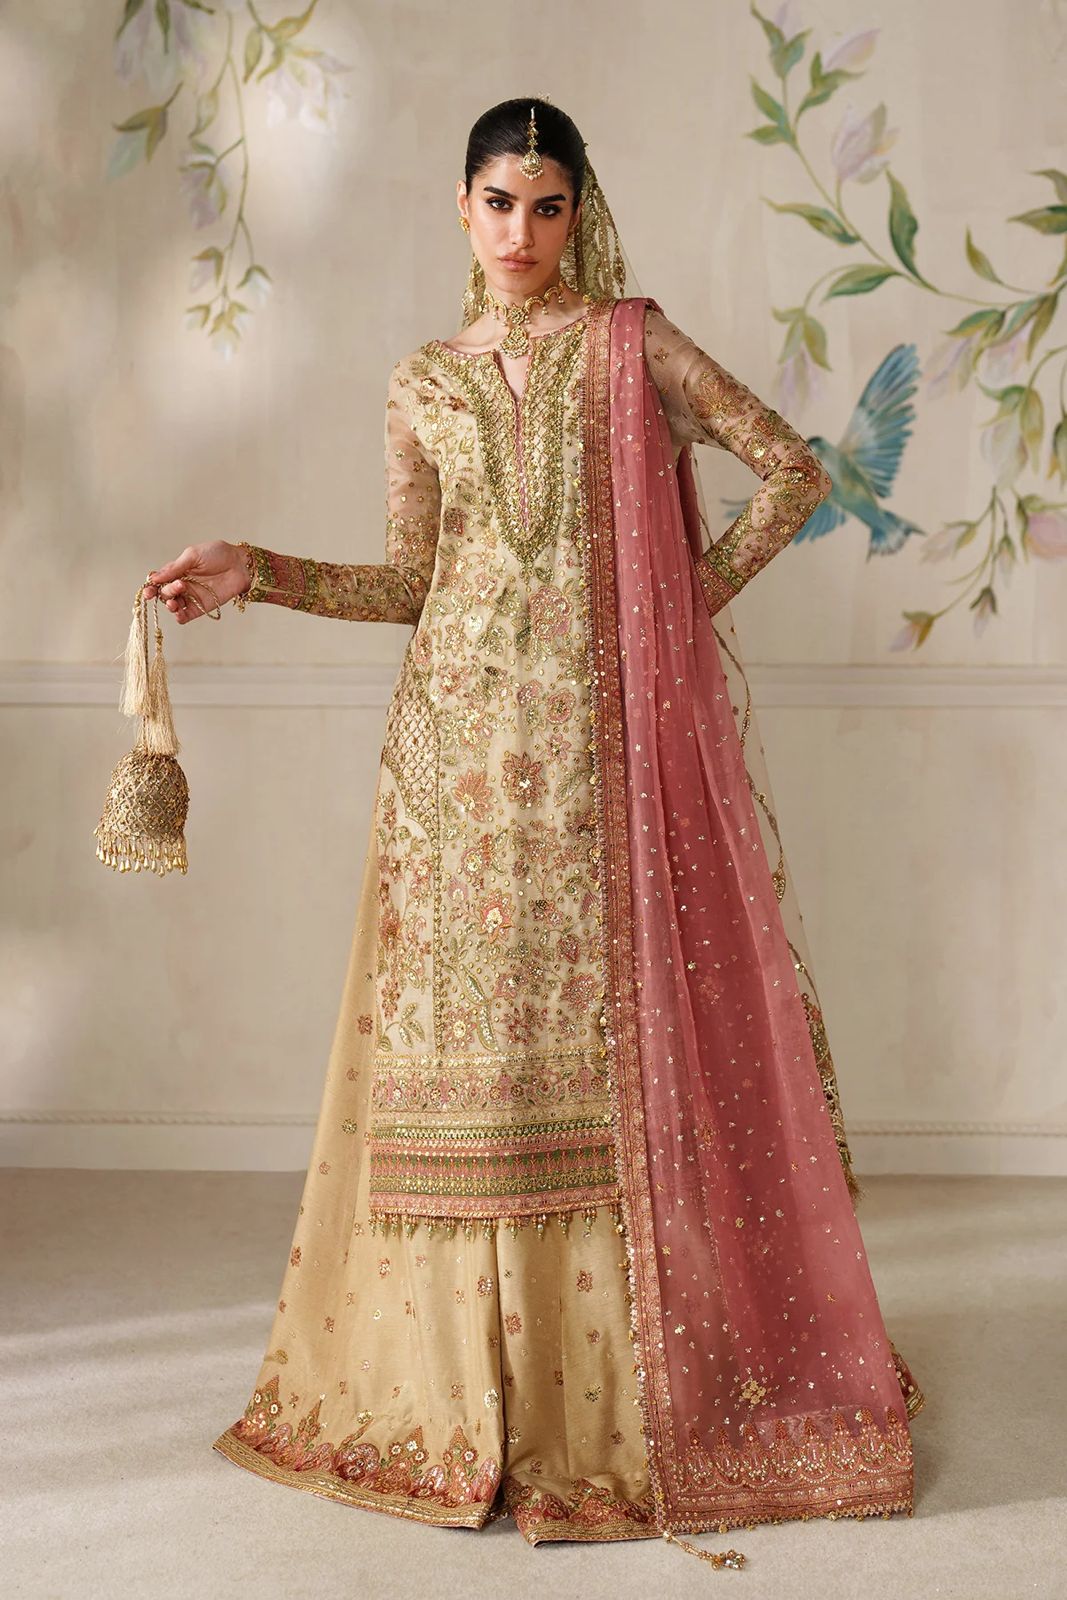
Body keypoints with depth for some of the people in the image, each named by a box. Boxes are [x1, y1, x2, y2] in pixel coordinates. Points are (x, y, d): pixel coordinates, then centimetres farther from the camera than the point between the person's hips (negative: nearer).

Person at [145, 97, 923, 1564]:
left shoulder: (631, 342, 7)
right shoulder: (423, 385, 14)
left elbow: (794, 468, 6)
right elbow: (410, 579, 11)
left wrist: (698, 592, 2)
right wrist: (256, 573, 2)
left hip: (603, 728, -2)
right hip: (466, 728, 2)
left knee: (608, 1022, -2)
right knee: (467, 1028, 1)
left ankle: (620, 1376, 10)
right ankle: (468, 1382, 12)